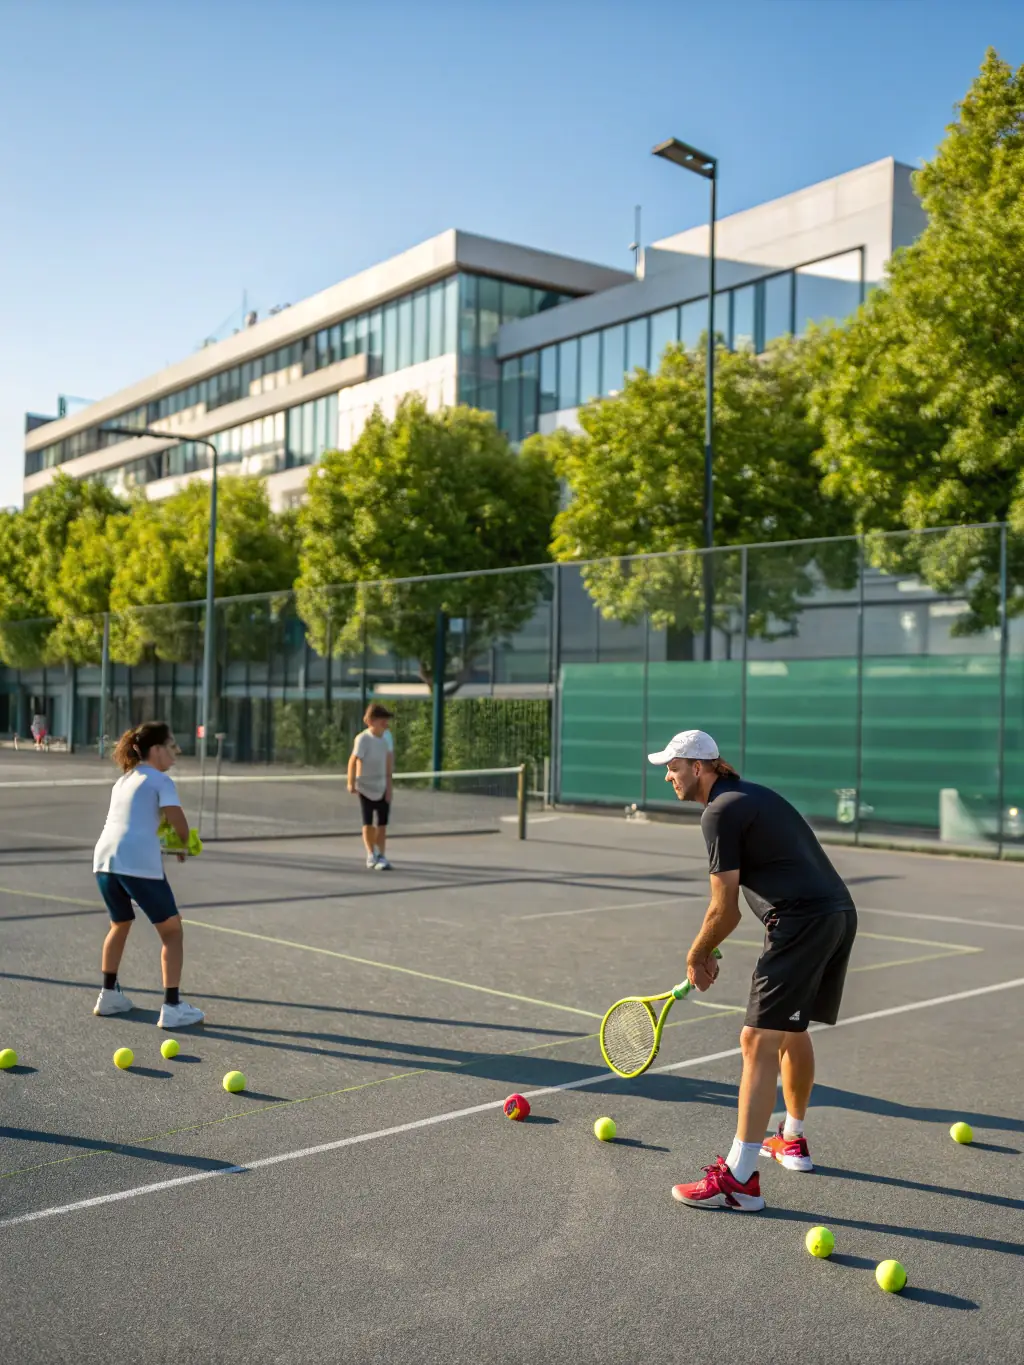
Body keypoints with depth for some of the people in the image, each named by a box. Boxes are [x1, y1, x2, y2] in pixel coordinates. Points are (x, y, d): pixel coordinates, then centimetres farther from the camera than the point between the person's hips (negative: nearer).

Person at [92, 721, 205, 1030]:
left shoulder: (122, 780, 25)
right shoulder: (160, 780, 3)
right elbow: (177, 821, -6)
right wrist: (184, 844, 14)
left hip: (105, 858, 7)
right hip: (139, 863, -7)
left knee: (120, 924, 29)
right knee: (171, 929, 5)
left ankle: (109, 995, 33)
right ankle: (172, 1007, 1)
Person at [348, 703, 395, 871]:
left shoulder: (386, 736, -5)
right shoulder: (363, 739, -20)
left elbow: (389, 760, 0)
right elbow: (353, 761, -22)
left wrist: (388, 785, 0)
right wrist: (351, 783, -24)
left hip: (382, 787, 4)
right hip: (366, 786, -4)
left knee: (382, 823, 2)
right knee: (368, 823, 5)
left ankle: (381, 856, 11)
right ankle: (371, 854, 20)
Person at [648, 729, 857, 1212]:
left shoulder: (719, 813, -9)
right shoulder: (751, 795, 20)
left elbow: (724, 910, -8)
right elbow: (734, 904, 24)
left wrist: (696, 957, 7)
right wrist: (709, 952, 22)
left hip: (802, 923, -10)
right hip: (840, 913, 10)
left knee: (758, 1040, -11)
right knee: (791, 1028, 25)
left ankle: (738, 1178, -12)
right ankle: (792, 1140, 40)